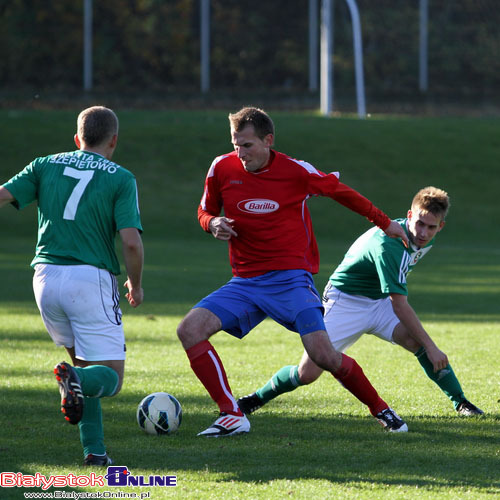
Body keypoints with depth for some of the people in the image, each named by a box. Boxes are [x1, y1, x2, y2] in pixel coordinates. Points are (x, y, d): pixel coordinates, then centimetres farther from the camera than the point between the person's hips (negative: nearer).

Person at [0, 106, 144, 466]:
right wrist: (136, 286, 9)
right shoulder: (120, 178, 1)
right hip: (91, 277, -4)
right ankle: (77, 381, -33)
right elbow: (131, 242, -7)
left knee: (84, 362, 23)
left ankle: (94, 450, 12)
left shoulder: (46, 166, 11)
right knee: (110, 378, 2)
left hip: (46, 276, 4)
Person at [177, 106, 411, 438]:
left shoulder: (296, 171, -7)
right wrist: (212, 223, -9)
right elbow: (205, 211, 16)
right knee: (189, 330, -17)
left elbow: (339, 191, 10)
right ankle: (232, 415, -14)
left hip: (291, 278, -4)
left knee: (323, 354, -19)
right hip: (245, 283, 4)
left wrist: (384, 222, 18)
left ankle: (381, 410, 5)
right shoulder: (223, 169, 0)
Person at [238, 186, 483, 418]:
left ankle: (461, 402, -13)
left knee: (418, 342, -22)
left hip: (379, 301, 6)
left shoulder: (424, 240, -5)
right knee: (307, 373, -13)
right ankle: (257, 398, 12)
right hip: (344, 301, -6)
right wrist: (431, 347, -30)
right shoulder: (389, 245, -32)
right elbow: (399, 305, -31)